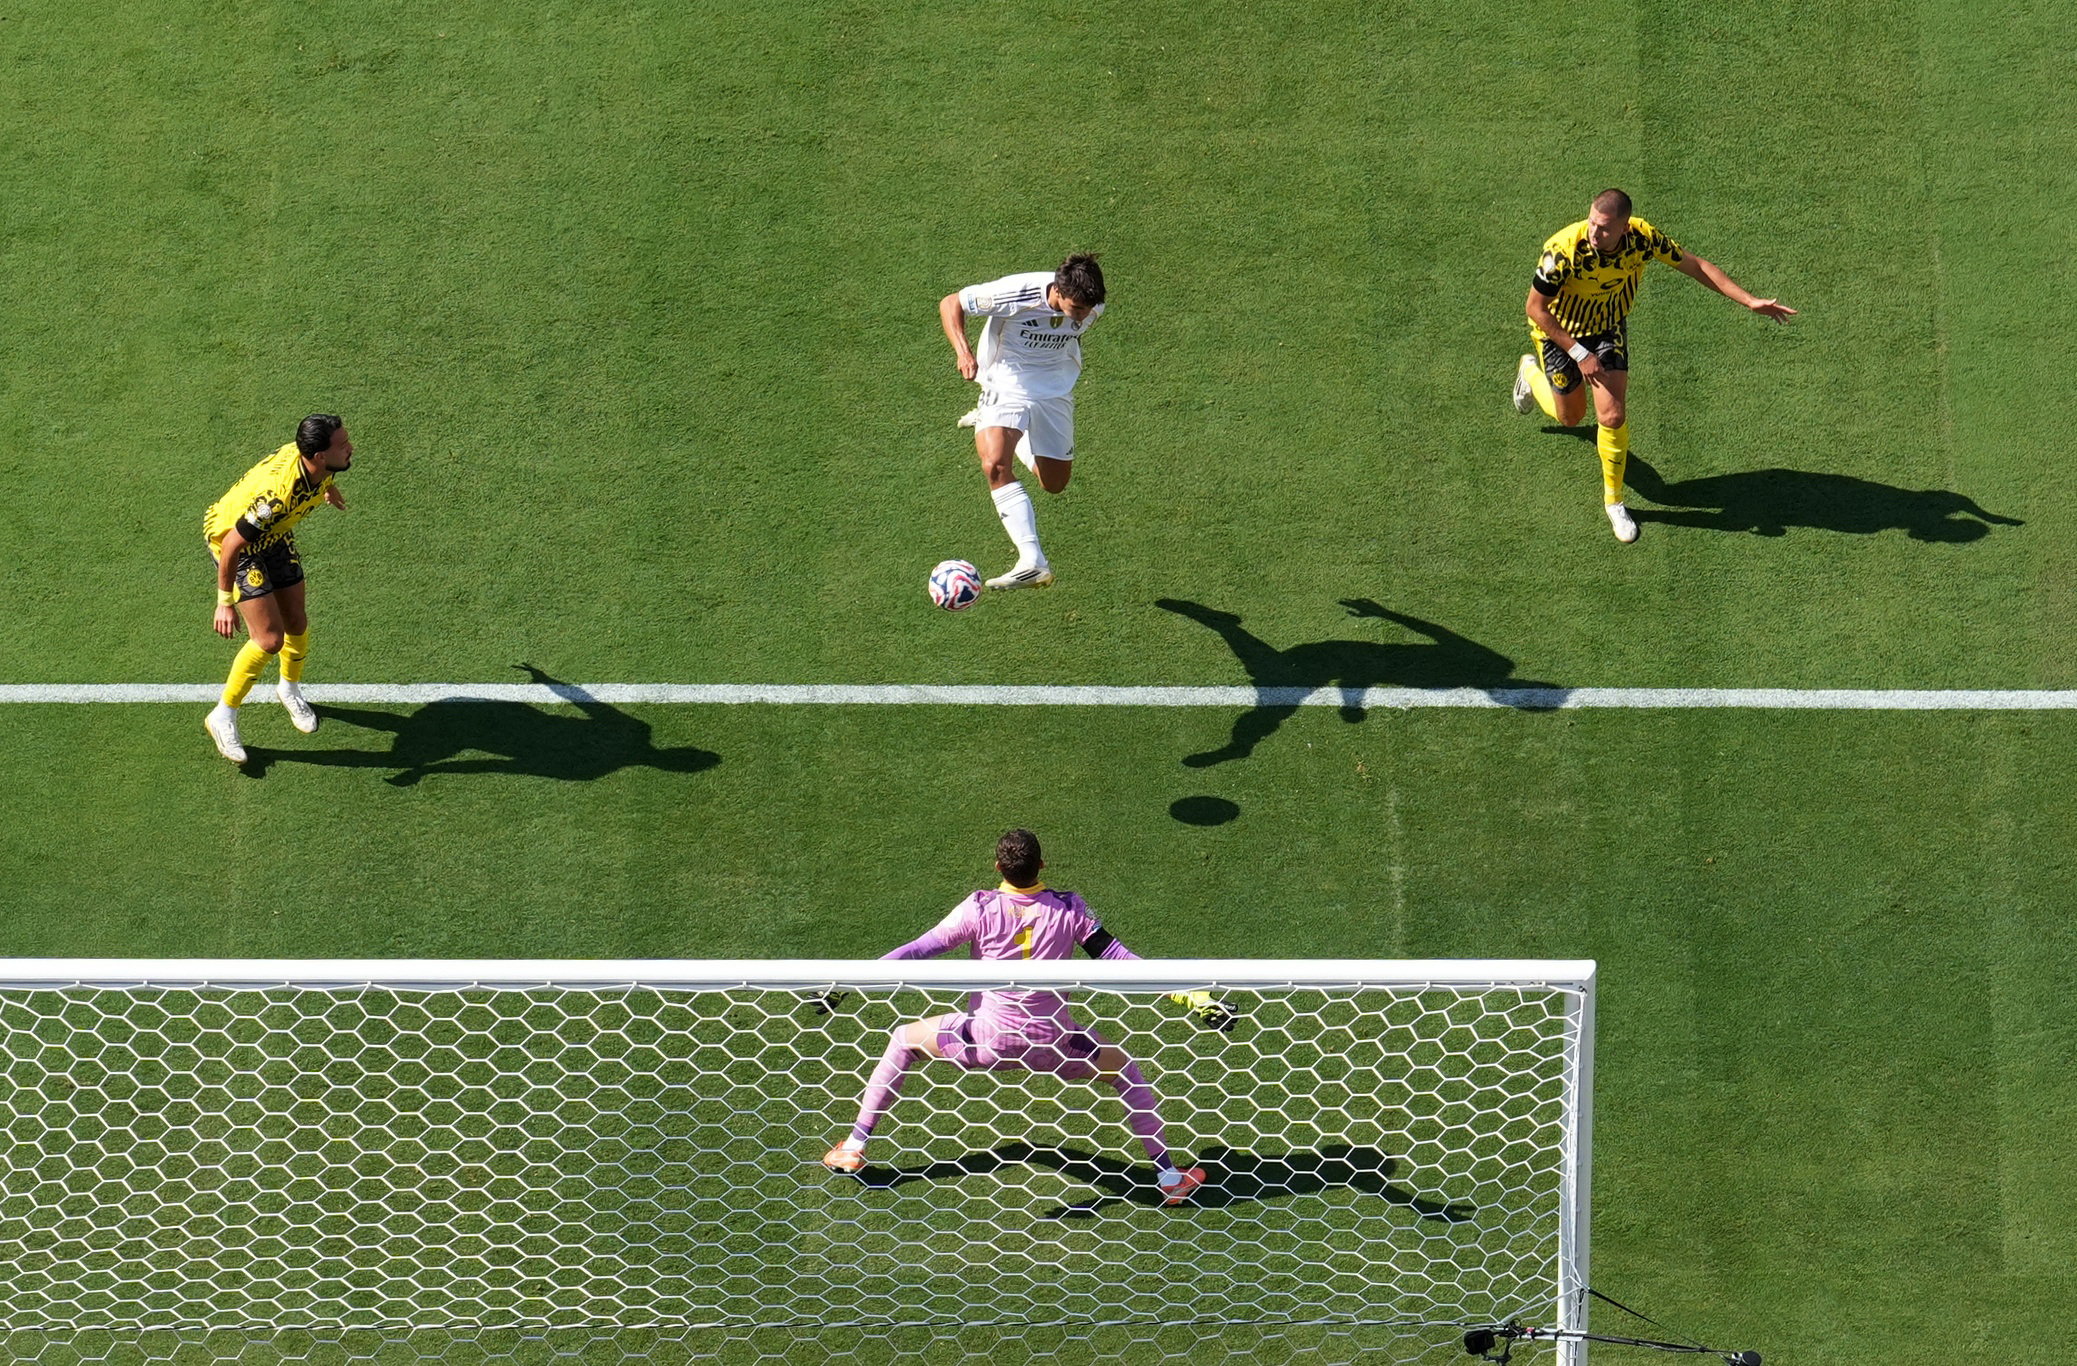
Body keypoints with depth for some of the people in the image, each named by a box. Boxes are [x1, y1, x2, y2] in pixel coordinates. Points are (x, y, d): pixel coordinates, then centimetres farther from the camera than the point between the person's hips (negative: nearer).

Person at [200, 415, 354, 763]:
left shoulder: (324, 466, -22)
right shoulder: (278, 494, -44)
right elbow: (232, 545, -33)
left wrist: (330, 489, 30)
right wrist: (225, 601, -25)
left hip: (275, 536, 7)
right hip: (234, 540, -7)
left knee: (296, 623, 13)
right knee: (269, 639, -10)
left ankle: (290, 689, 44)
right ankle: (222, 717, 10)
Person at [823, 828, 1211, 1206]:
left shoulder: (980, 909, -12)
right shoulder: (1069, 910, -9)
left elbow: (920, 949, -11)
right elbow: (1115, 956, -7)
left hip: (987, 1040, 0)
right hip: (1050, 1043, 1)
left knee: (903, 1038, 23)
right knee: (1123, 1067, 25)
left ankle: (854, 1147, 23)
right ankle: (1168, 1176, 24)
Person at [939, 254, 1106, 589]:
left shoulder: (1092, 307, -14)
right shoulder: (1017, 294, -28)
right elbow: (950, 304, -16)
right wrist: (963, 352, -29)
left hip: (1056, 391, 4)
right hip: (1008, 383, -4)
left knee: (1054, 484, 12)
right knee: (995, 464, -29)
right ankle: (1032, 562, -36)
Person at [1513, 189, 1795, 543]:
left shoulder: (1643, 238, -28)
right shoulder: (1565, 250, -38)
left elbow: (1693, 265, -13)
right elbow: (1536, 307, -25)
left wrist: (1750, 301, -17)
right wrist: (1580, 355, -24)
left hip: (1609, 328, 2)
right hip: (1559, 330, -2)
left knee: (1612, 415, -9)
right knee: (1570, 416, 15)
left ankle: (1613, 499, 15)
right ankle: (1531, 373, 50)